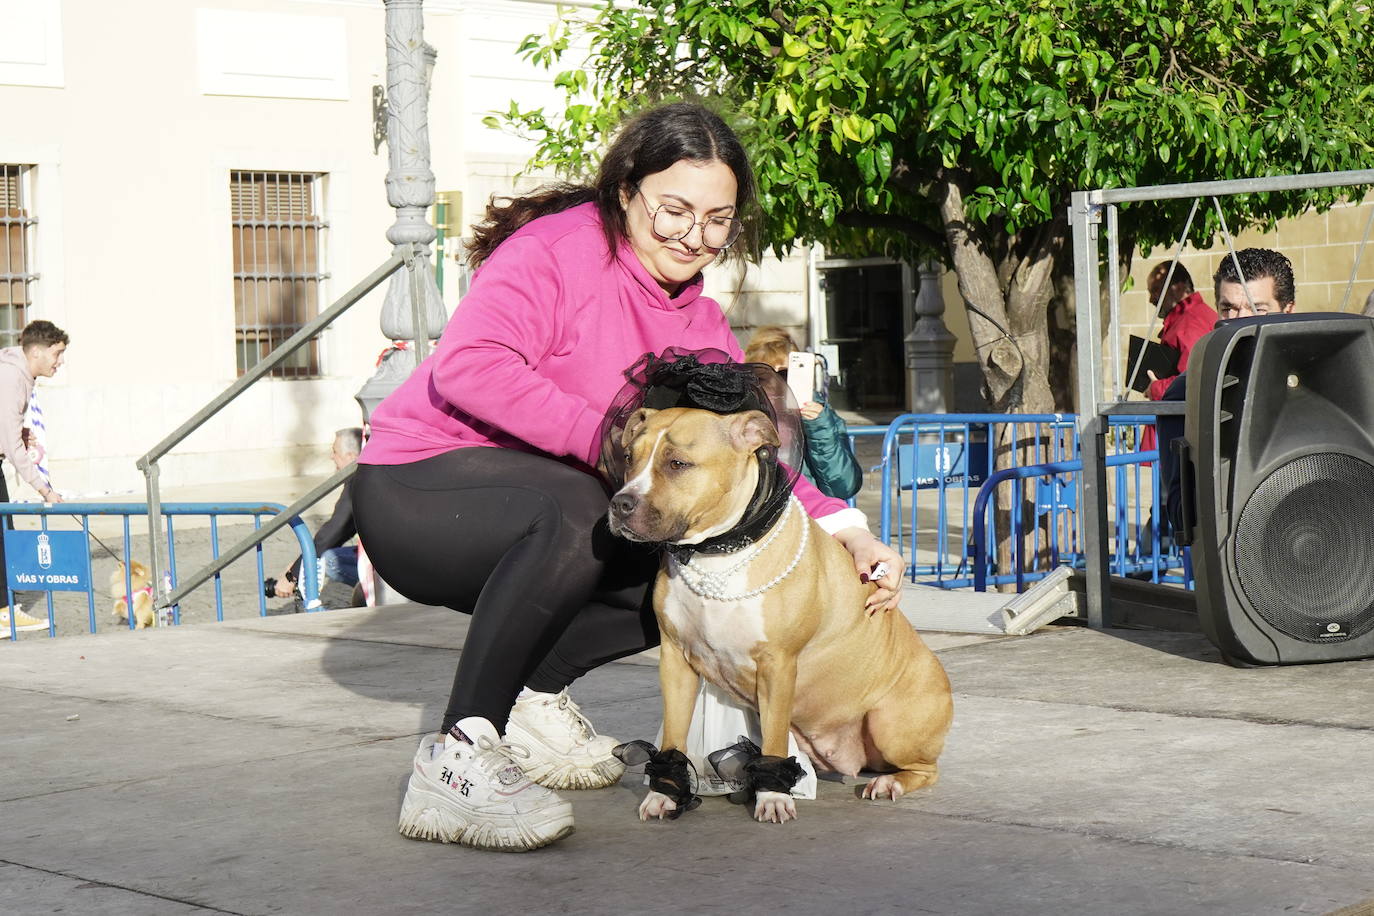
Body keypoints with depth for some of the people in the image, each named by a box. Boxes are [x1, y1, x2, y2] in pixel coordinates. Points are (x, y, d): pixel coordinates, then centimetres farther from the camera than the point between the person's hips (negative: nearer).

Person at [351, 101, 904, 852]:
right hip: (417, 490, -8)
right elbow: (468, 366, -30)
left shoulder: (701, 329, 10)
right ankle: (456, 760, -34)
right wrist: (609, 440, -34)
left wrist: (846, 530, -13)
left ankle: (533, 693, 8)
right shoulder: (555, 250, -15)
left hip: (532, 530, 8)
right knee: (574, 509, -37)